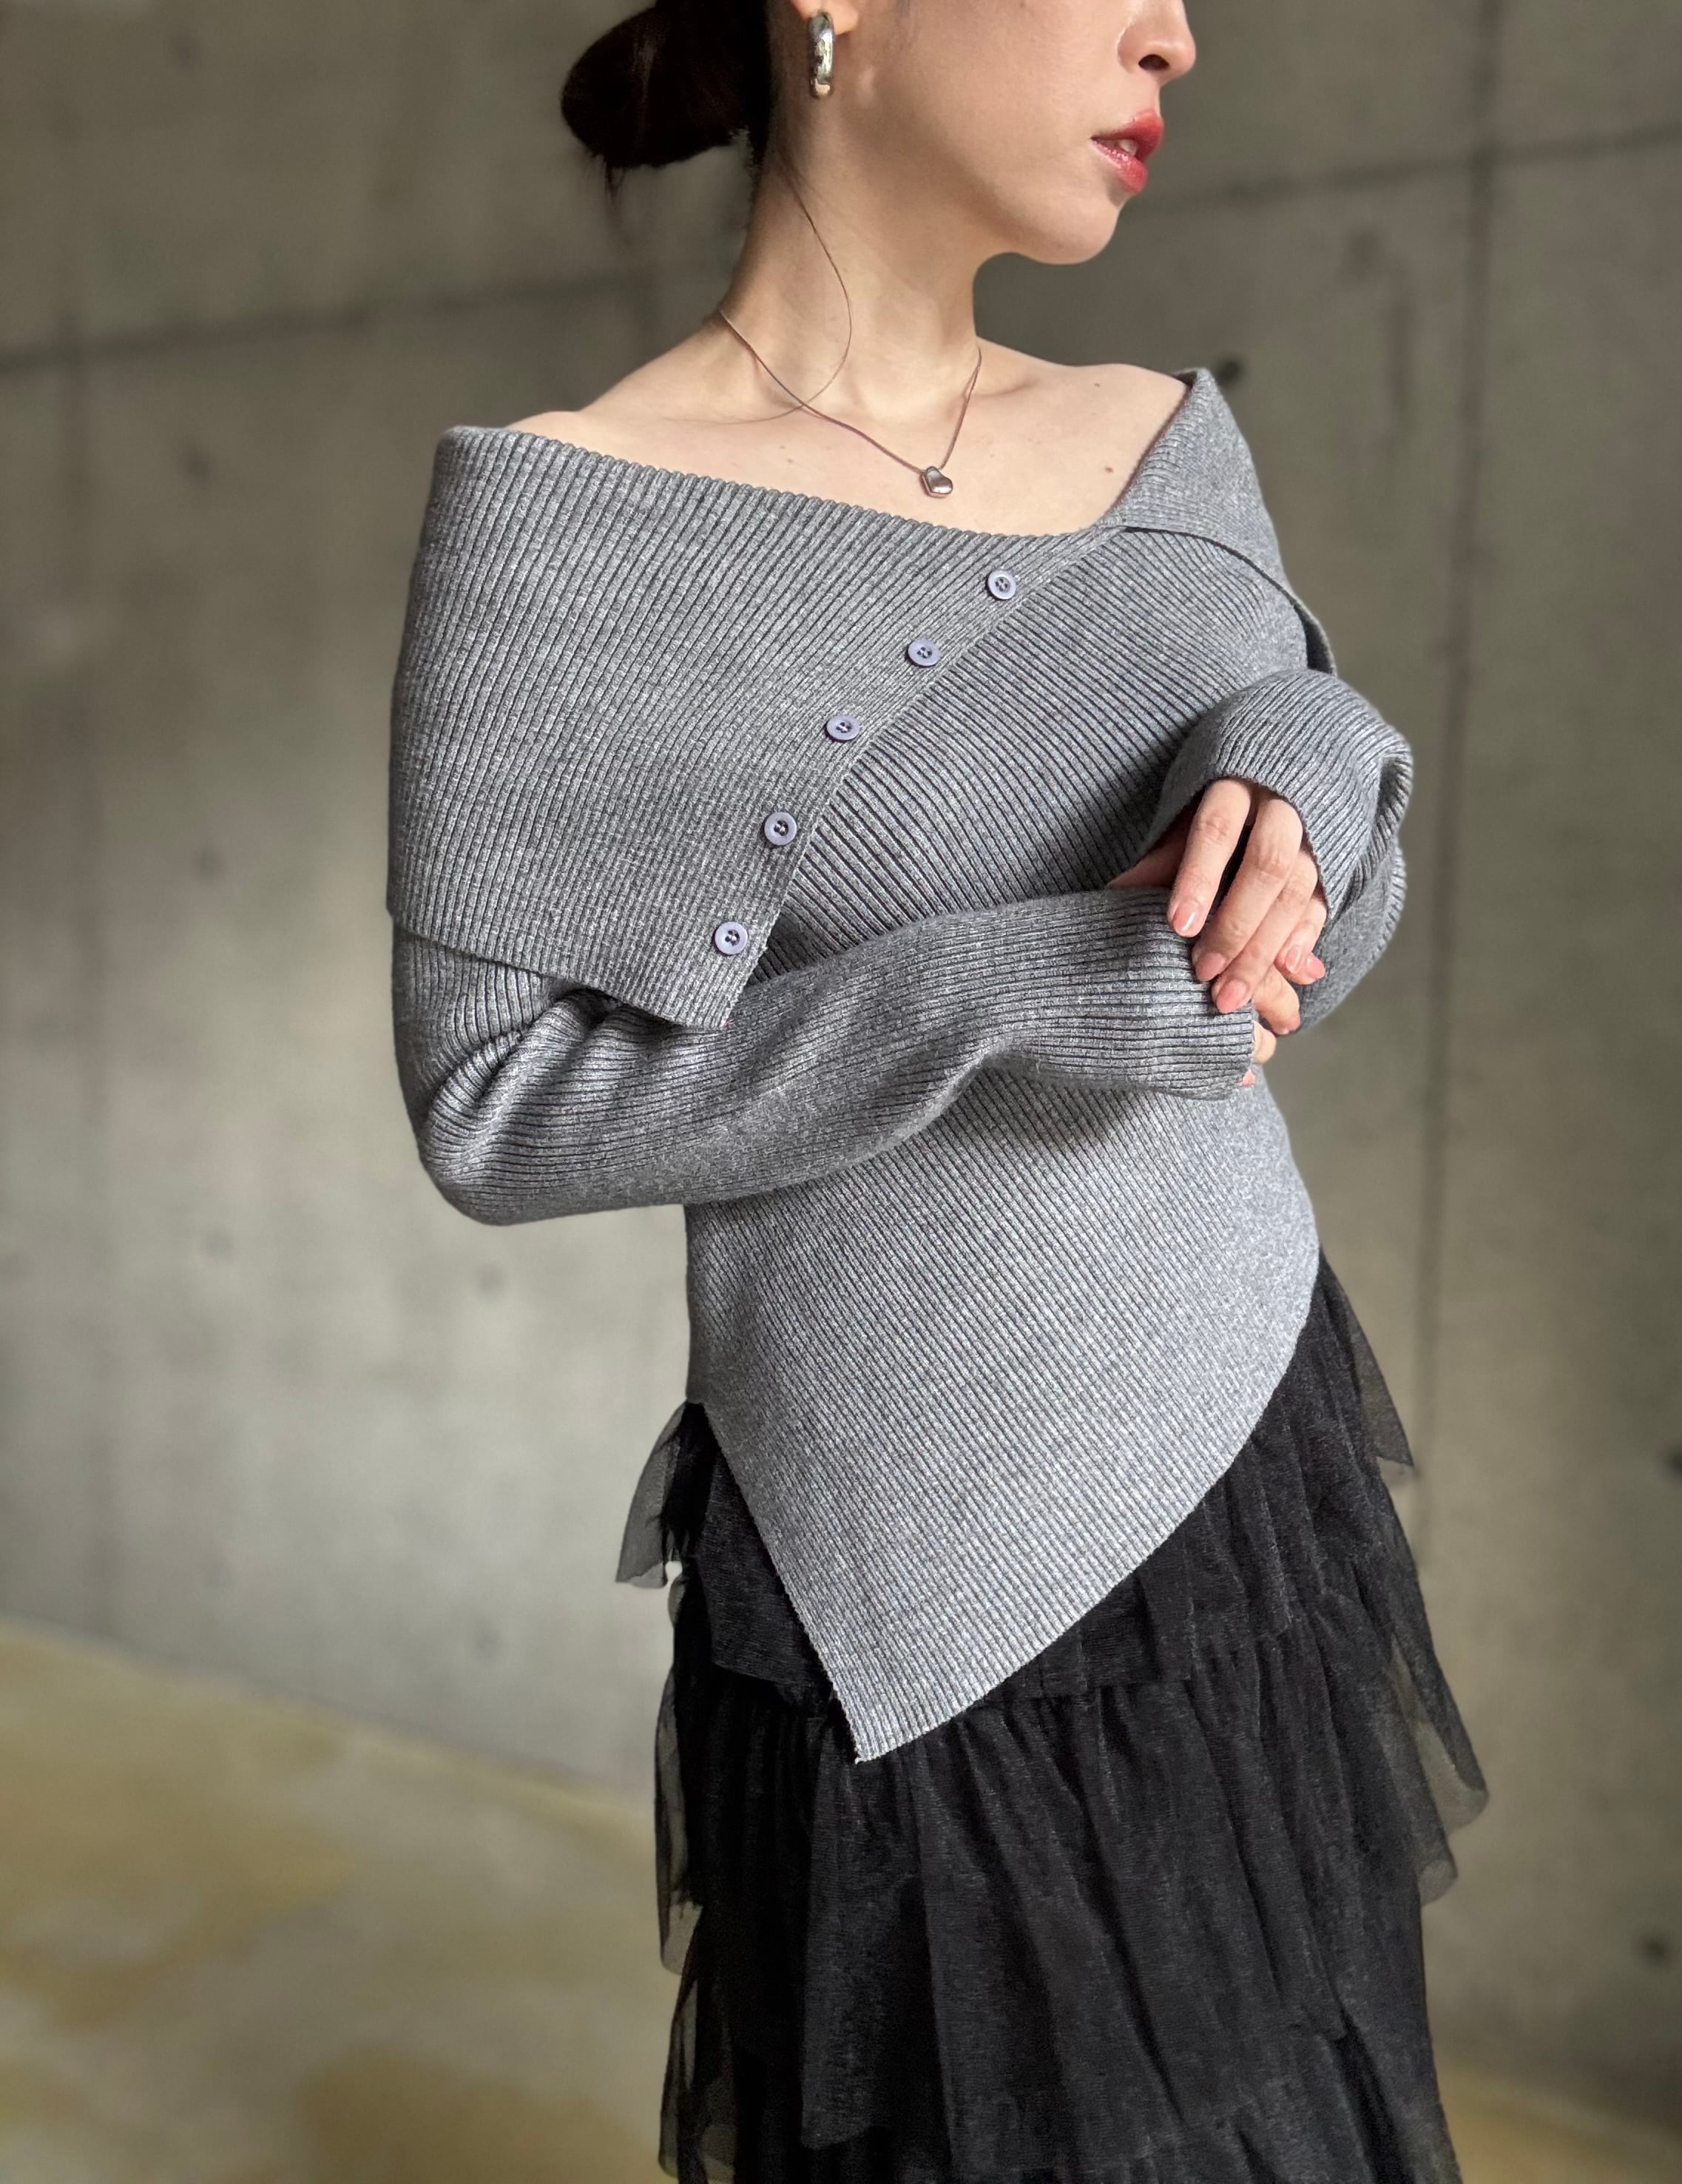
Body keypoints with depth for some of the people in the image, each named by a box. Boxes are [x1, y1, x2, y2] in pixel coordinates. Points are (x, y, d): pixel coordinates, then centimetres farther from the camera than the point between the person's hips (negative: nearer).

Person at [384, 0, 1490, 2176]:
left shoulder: (1160, 442, 2)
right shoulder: (565, 524, -14)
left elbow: (1317, 937, 7)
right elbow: (498, 1104, -13)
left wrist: (1297, 766, -16)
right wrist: (1009, 999, -23)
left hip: (1252, 1464, 6)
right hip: (941, 1569, -5)